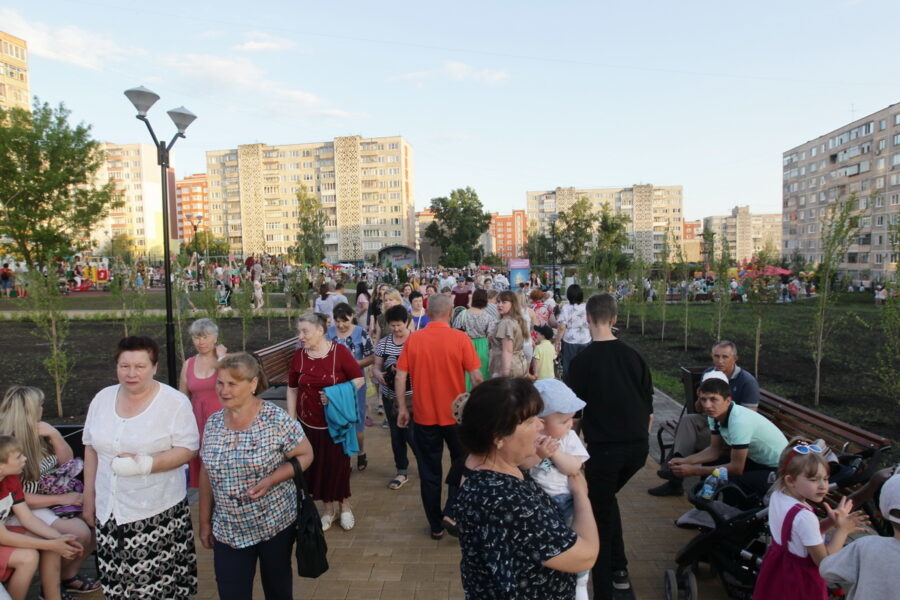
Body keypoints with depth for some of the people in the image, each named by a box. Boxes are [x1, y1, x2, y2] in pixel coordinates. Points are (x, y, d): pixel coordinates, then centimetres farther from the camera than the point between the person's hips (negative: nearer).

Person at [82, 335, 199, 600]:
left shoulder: (175, 401, -10)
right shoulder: (102, 399, 6)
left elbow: (188, 449, -11)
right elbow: (91, 448, 14)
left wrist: (145, 464, -24)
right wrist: (89, 498, 15)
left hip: (158, 513, -4)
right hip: (110, 512, 4)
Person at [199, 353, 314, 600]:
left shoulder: (276, 420, -16)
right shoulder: (213, 424, -1)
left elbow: (305, 455, -9)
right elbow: (207, 474, 7)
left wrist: (270, 480, -23)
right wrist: (205, 522, 10)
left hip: (275, 523, -3)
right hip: (228, 531, 3)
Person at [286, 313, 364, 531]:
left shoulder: (339, 351, -13)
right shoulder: (299, 355, -3)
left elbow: (359, 379, -9)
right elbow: (292, 389, 6)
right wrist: (291, 419, 2)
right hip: (309, 423, 3)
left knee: (339, 463, 7)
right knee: (317, 465, 9)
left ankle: (344, 506, 31)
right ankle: (328, 508, 30)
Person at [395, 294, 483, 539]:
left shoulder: (413, 339, -5)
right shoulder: (460, 339, -11)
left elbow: (400, 376, -5)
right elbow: (476, 377, -12)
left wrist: (402, 407, 6)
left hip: (424, 415, 1)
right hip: (456, 415, -1)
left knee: (429, 472, 15)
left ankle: (436, 525, 24)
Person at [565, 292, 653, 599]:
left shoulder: (582, 360, -11)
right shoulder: (633, 355, 2)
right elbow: (649, 404, 8)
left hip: (604, 447, -5)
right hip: (638, 445, 5)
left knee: (601, 515, 10)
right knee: (607, 498, 27)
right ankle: (619, 569, 29)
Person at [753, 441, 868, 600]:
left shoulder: (776, 495, -9)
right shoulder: (804, 517, -33)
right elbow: (824, 561, -23)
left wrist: (831, 521, -12)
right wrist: (842, 529, -19)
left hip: (776, 566, 7)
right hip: (799, 581, -7)